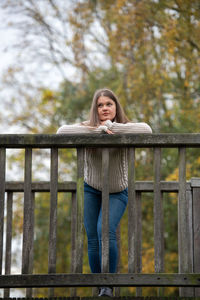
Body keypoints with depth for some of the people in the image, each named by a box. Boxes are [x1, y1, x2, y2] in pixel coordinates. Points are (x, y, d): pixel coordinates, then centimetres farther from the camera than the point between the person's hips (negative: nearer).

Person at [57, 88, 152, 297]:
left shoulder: (124, 129, -16)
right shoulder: (88, 127, -13)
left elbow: (147, 130, -37)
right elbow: (62, 131, -31)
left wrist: (110, 126, -36)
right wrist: (97, 129, -36)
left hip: (117, 193, -2)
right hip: (91, 190, 2)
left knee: (106, 231, -22)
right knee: (93, 239, -1)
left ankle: (109, 285, -14)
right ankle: (100, 288, 10)